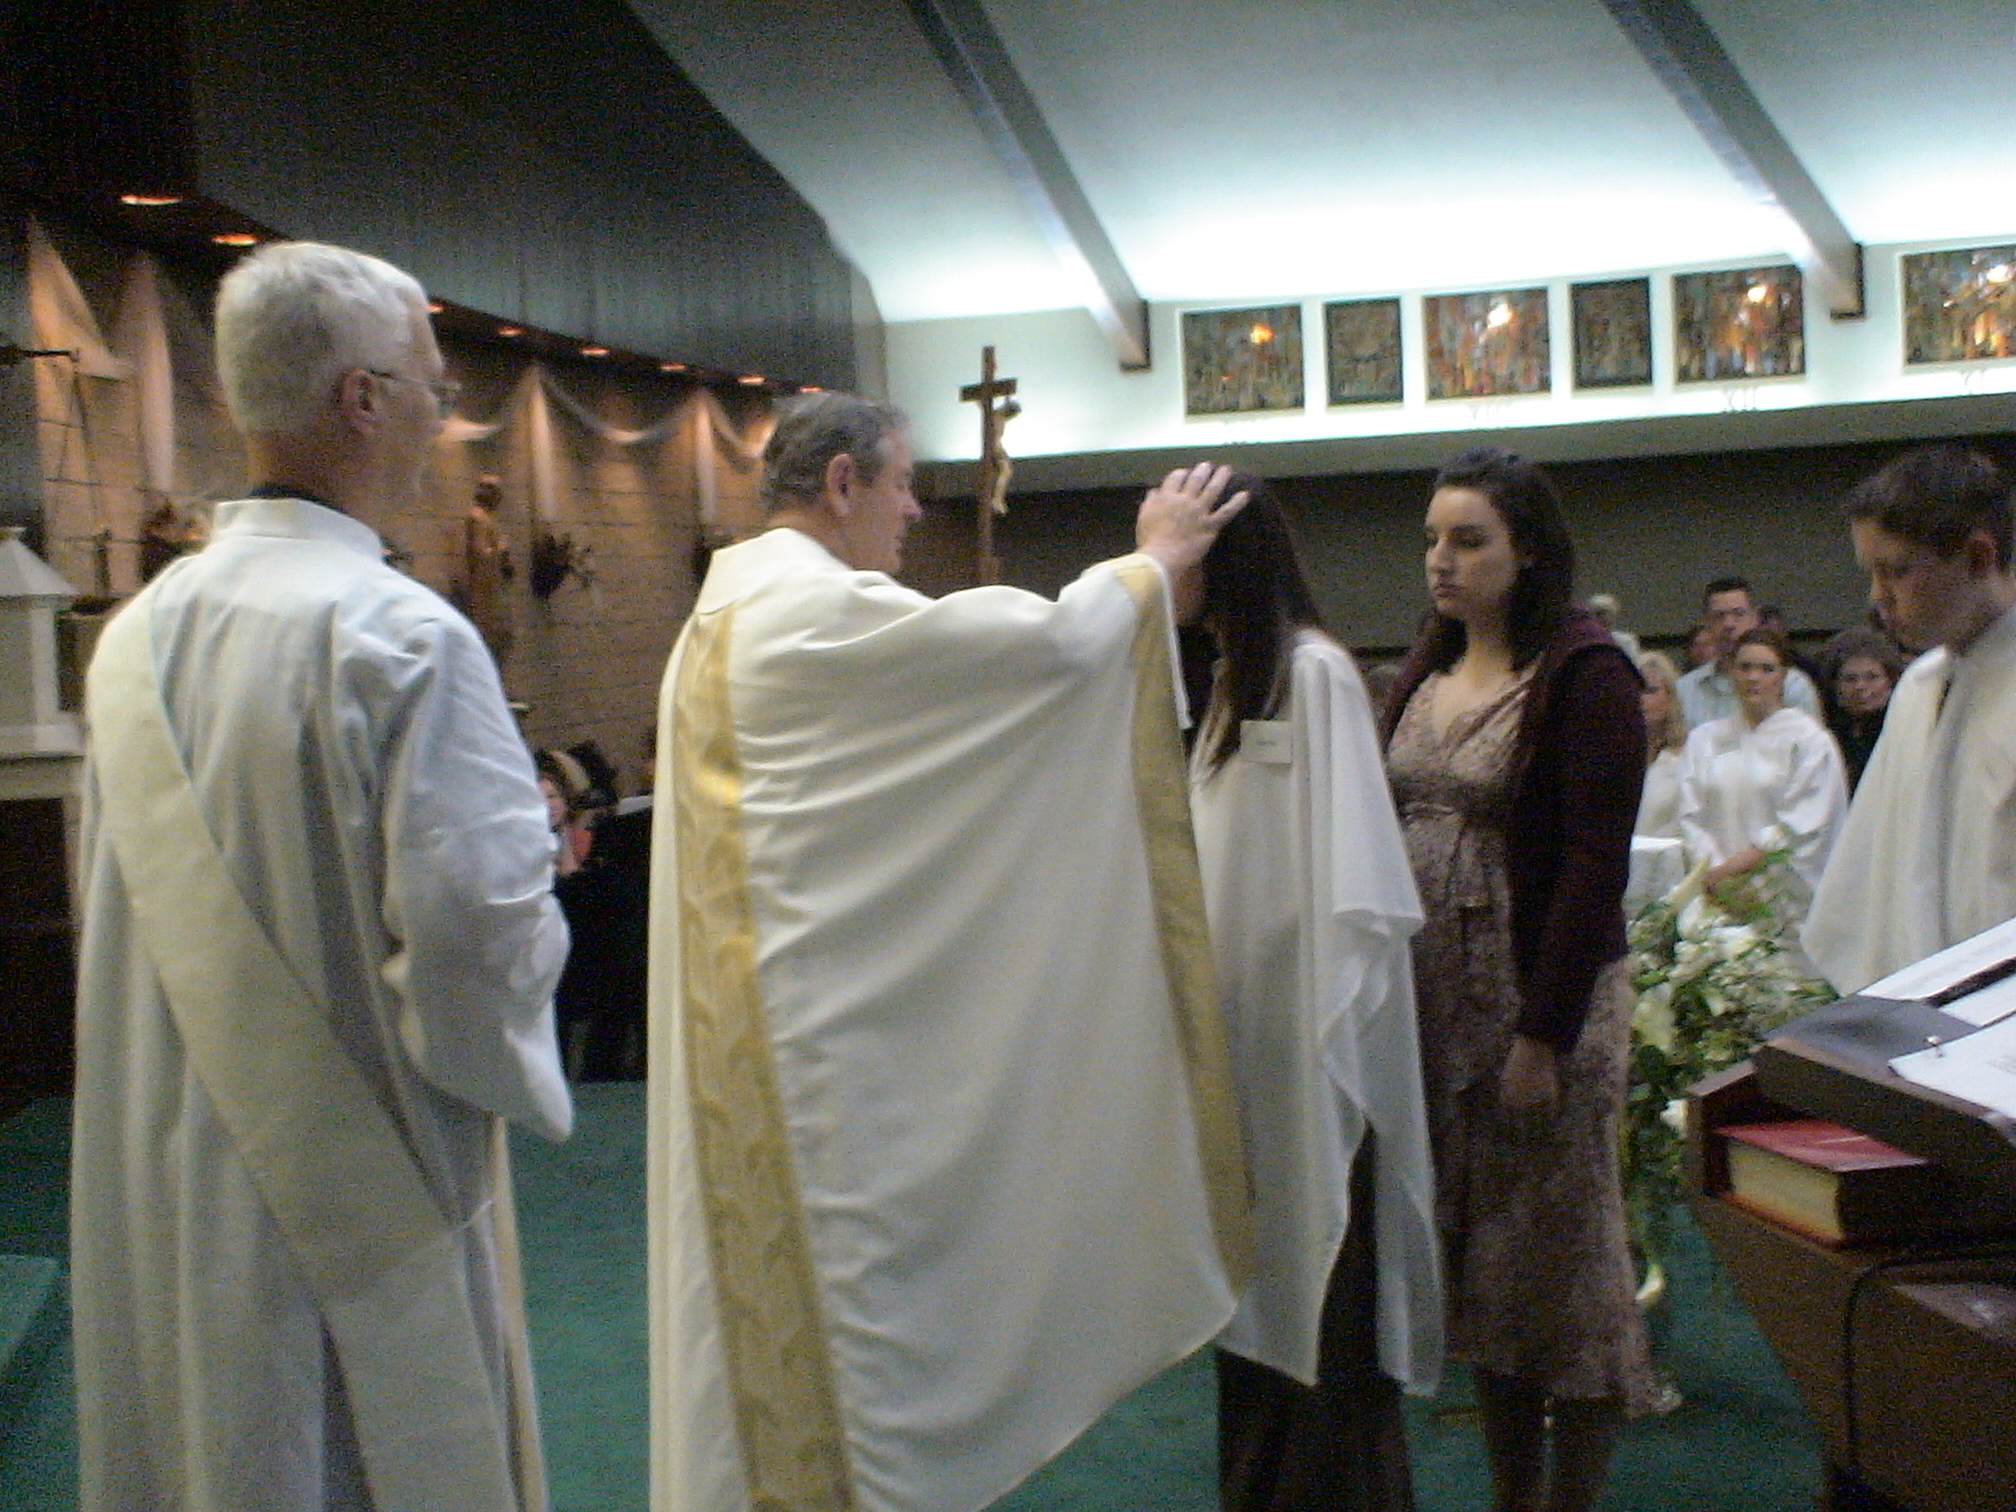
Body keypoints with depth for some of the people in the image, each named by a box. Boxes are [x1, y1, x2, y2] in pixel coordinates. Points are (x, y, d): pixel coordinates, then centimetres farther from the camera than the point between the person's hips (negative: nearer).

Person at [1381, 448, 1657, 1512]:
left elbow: (1595, 862, -15)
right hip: (1432, 992, 7)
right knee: (1475, 1254, 12)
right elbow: (1390, 833, 11)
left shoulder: (1582, 673, -10)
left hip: (1542, 993, -6)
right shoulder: (1425, 674, 11)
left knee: (1561, 1253, 3)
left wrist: (1544, 1031, -18)